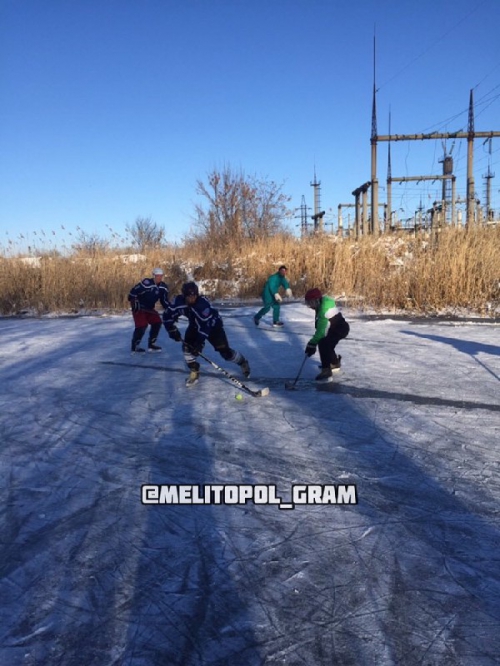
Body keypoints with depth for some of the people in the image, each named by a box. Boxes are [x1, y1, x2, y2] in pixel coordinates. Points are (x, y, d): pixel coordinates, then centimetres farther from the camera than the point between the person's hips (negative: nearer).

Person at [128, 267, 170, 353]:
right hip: (138, 307, -8)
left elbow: (164, 301, 6)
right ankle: (135, 346, -7)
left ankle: (151, 344, 13)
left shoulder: (163, 287, -2)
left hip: (149, 308, 8)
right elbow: (133, 292, -24)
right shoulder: (146, 283, -25)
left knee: (157, 322, 0)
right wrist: (135, 304, -25)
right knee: (142, 325, -17)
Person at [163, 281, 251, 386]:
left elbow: (204, 326, -38)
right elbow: (168, 316, -11)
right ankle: (194, 372, 6)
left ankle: (243, 362, 17)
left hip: (213, 325, -5)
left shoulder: (203, 304, -39)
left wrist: (200, 342, -40)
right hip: (195, 325, 5)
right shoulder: (179, 301, -23)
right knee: (187, 346, -11)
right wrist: (172, 330, -20)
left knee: (224, 351, -10)